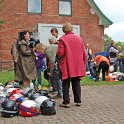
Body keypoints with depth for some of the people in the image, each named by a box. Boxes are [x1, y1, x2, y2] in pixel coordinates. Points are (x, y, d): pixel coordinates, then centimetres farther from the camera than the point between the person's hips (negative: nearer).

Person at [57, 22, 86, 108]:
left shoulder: (62, 39, -8)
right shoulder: (79, 38, 5)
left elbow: (60, 53, -14)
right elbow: (84, 53, 7)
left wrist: (57, 52, 9)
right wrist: (83, 64, 16)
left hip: (67, 66, -4)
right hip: (78, 66, 4)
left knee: (66, 84, 5)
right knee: (76, 84, 12)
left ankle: (66, 102, 6)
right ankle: (78, 101, 17)